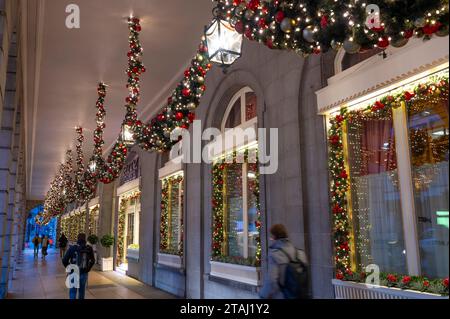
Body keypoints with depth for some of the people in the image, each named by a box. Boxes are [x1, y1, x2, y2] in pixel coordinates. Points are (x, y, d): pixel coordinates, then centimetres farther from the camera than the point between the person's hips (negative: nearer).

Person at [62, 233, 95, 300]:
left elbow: (64, 260, -7)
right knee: (82, 290, 19)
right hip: (84, 273, 2)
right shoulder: (89, 249, -5)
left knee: (73, 291, 8)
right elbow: (92, 261, 6)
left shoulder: (72, 248, -11)